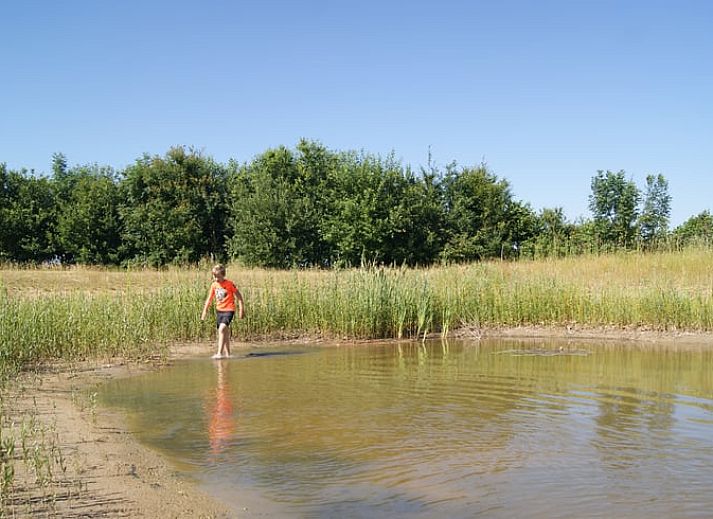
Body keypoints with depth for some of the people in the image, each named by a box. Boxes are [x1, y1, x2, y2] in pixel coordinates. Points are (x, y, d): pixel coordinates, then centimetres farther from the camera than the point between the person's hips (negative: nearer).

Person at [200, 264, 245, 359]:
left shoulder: (229, 284, -10)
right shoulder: (214, 285, 5)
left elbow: (239, 296, -5)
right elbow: (209, 299, 14)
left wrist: (241, 309, -6)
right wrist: (205, 311, 11)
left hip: (229, 310, -6)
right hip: (219, 310, 6)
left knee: (222, 329, -22)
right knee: (225, 333, 11)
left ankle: (219, 353, -23)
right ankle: (227, 354, 20)